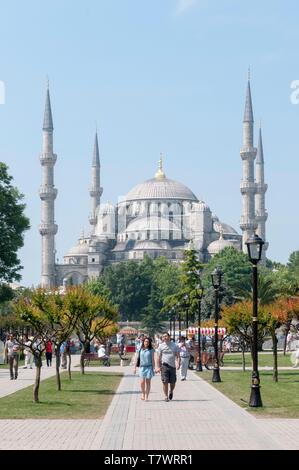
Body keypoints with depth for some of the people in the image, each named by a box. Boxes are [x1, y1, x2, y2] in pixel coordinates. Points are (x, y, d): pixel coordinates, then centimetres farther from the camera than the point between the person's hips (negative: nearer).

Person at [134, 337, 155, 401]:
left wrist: (153, 368, 1)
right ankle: (143, 393, 17)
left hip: (149, 367, 0)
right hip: (142, 367, 0)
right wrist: (135, 368, 7)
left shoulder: (151, 350, 3)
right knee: (142, 381, -9)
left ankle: (146, 396, 6)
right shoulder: (139, 350, 4)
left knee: (148, 382, 0)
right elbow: (136, 359, 9)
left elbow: (153, 359, 5)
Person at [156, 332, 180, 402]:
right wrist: (158, 367, -1)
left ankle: (171, 392, 35)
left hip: (172, 366, 1)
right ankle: (166, 396, 2)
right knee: (165, 382, -8)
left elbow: (177, 356, 6)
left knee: (172, 382, 6)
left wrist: (178, 363, -11)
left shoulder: (175, 346, 7)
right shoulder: (161, 346, 5)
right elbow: (158, 357, 6)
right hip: (164, 366, -1)